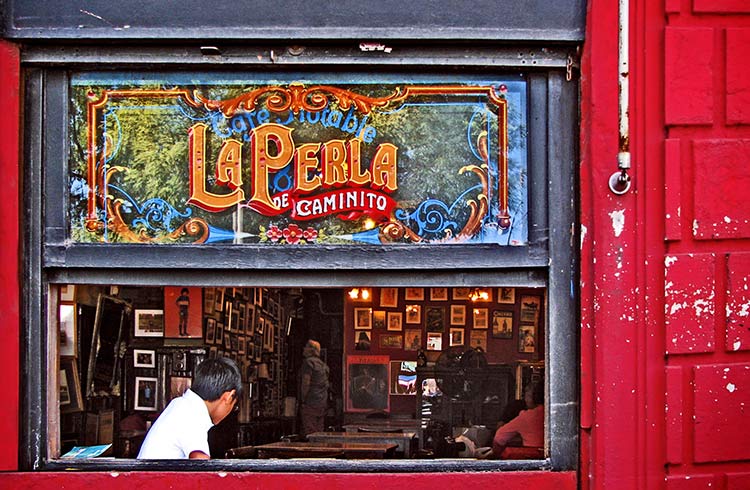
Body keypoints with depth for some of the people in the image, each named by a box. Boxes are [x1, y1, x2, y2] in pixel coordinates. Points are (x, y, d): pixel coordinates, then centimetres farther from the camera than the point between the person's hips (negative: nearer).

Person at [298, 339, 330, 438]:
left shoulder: (308, 362, -9)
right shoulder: (323, 364, 17)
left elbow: (306, 383, -15)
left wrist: (303, 400, -11)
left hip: (310, 402, -8)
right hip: (322, 403, 8)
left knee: (308, 432, -10)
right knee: (319, 432, 10)